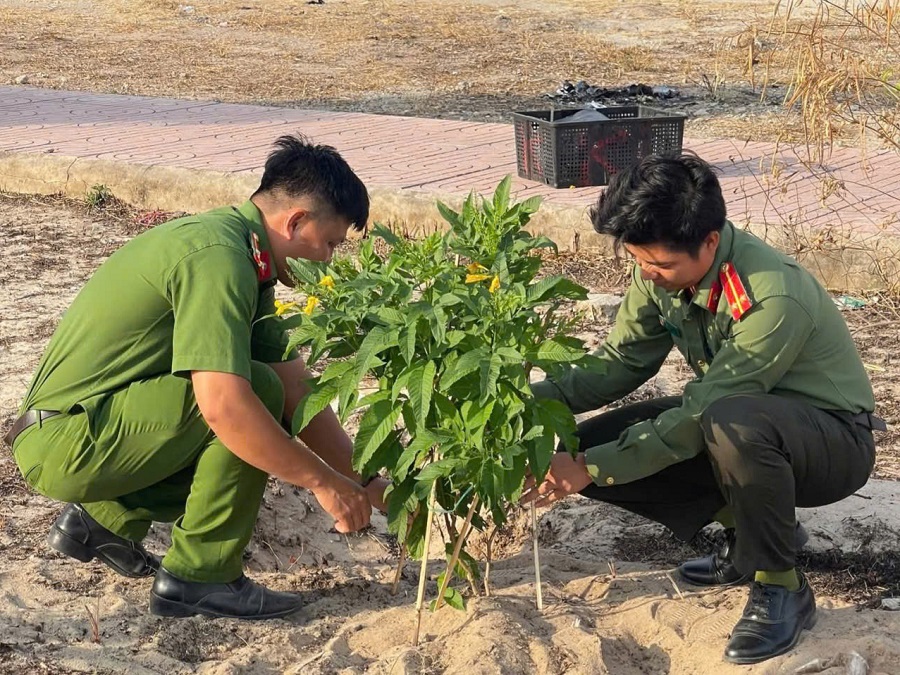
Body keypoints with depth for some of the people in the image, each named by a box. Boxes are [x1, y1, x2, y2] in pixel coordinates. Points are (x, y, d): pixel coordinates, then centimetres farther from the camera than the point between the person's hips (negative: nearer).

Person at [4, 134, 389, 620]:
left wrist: (363, 482, 8)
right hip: (65, 441, -10)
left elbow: (295, 386, 11)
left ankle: (106, 520, 16)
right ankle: (198, 577, -10)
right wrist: (323, 482, -21)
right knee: (256, 391, -20)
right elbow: (223, 406, -32)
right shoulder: (217, 257, -22)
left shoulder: (240, 253, 9)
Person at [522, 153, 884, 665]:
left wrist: (592, 468, -30)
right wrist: (535, 400, -20)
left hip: (832, 438, -7)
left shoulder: (772, 298, -33)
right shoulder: (662, 270, -11)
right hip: (736, 419, 8)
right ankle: (749, 531, 8)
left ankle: (781, 587, -15)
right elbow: (622, 365, -4)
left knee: (731, 423, -41)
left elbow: (700, 416, -31)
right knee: (592, 444, -9)